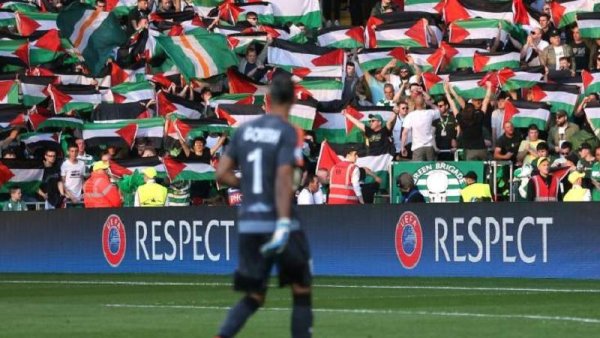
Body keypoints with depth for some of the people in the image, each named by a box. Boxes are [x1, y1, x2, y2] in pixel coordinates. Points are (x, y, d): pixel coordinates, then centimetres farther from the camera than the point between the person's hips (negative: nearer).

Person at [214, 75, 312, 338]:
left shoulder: (245, 129, 7)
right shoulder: (287, 132, -8)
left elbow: (222, 174, 8)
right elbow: (283, 178, -18)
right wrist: (283, 223, -24)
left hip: (248, 224, 5)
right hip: (277, 221, -5)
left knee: (253, 297, 12)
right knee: (302, 291, 10)